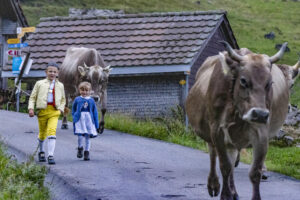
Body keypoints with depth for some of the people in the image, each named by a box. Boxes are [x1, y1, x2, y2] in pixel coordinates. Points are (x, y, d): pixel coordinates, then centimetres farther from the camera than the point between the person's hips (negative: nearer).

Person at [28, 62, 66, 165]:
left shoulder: (60, 86, 14)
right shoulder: (39, 84, 8)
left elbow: (63, 99, 23)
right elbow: (33, 97, 8)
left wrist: (61, 109, 7)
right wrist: (31, 108, -5)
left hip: (54, 112, 0)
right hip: (42, 110, 0)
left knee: (52, 131, -17)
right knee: (42, 133, 10)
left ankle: (51, 156, -21)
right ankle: (41, 151, 37)